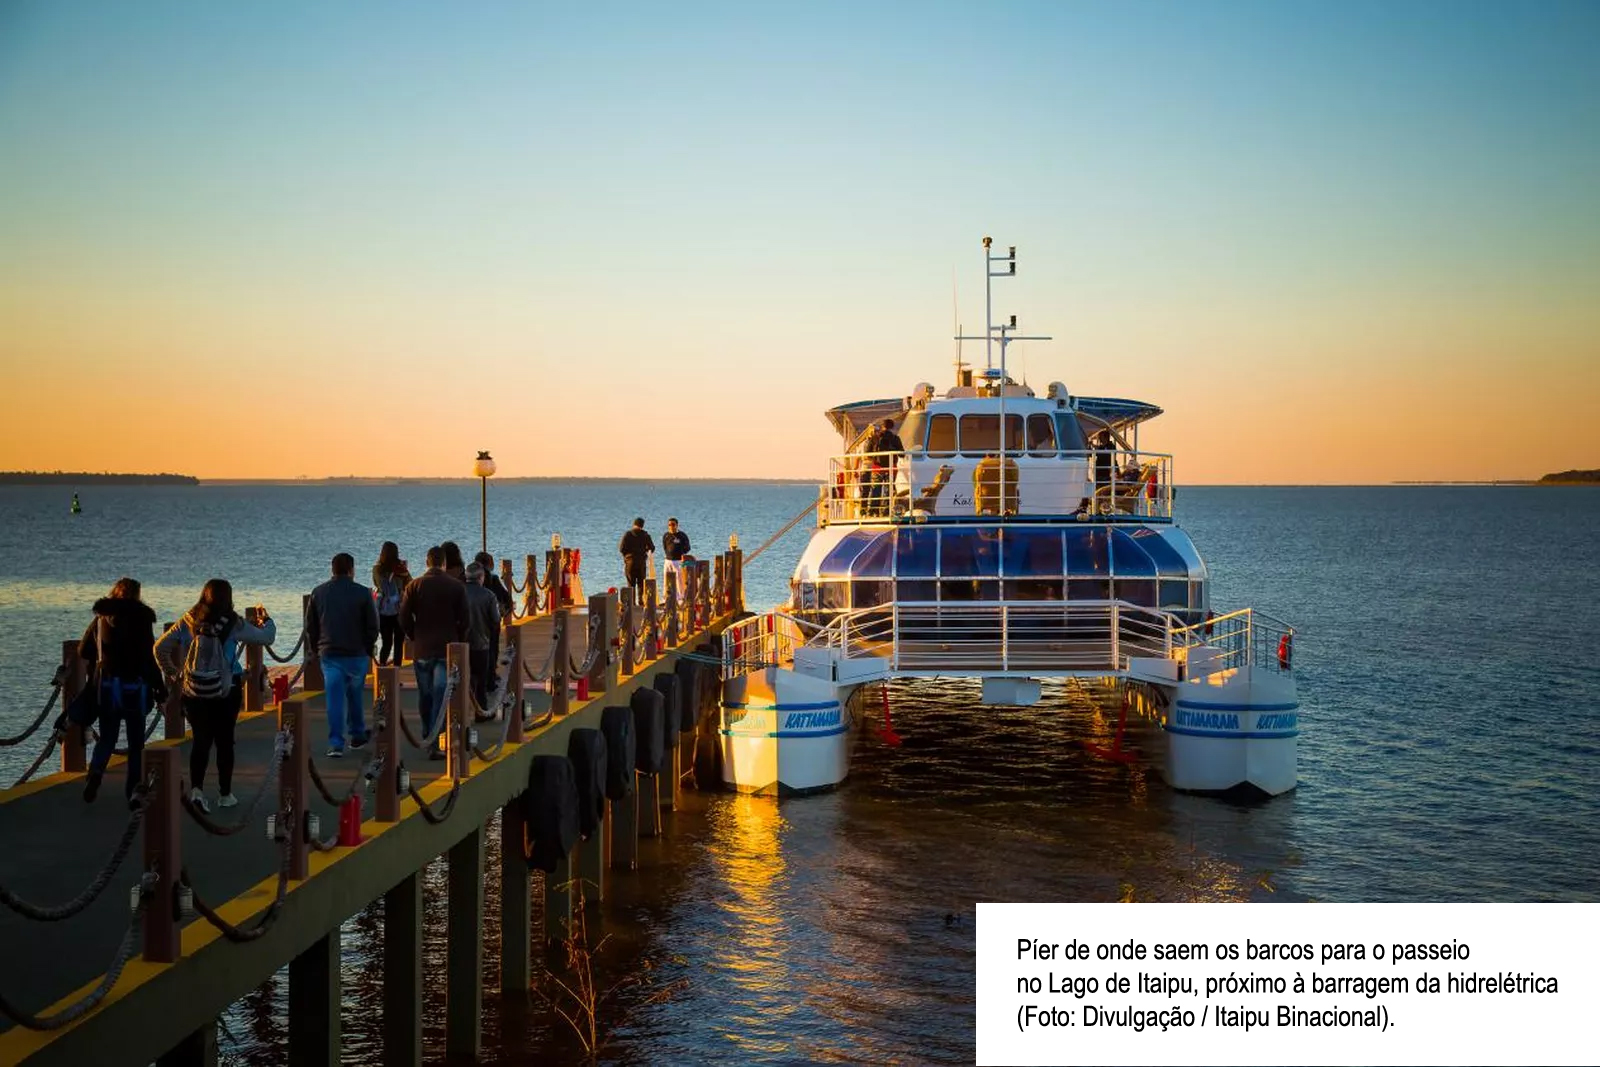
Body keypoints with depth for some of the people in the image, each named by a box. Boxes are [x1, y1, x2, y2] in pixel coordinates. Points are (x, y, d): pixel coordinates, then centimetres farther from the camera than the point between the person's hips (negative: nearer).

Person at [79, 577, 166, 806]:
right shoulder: (141, 618, -9)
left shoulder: (101, 618, 3)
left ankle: (95, 772, -13)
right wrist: (160, 687, -6)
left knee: (106, 738, 13)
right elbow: (149, 657, -13)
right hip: (135, 686, -3)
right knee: (136, 741, 8)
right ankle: (133, 790, 7)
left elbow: (83, 652, 10)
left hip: (106, 684, 3)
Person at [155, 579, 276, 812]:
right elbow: (267, 637, -1)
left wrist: (172, 674, 11)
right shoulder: (233, 624, -9)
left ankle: (196, 788, -8)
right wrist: (264, 618, 19)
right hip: (226, 691, -2)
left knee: (201, 740, 10)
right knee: (225, 741, 9)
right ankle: (225, 794, 16)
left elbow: (160, 648, -1)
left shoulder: (188, 622, -2)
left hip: (193, 691, 2)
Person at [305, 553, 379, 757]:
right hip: (357, 654, -1)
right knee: (355, 696, 16)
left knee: (334, 699, 0)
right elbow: (373, 626, -4)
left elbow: (310, 627, 8)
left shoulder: (318, 593, 4)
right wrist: (368, 649, 10)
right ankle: (358, 736, 26)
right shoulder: (362, 593, -7)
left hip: (329, 654, 1)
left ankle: (335, 743, -5)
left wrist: (316, 649, 18)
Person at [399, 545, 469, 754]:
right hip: (447, 650, -2)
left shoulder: (414, 586, -1)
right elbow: (464, 621, -2)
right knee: (441, 697, -4)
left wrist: (415, 638, 13)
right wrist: (458, 642, 13)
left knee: (424, 696, 15)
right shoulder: (457, 587, -3)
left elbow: (404, 619, -2)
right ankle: (434, 745, -10)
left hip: (421, 650, 2)